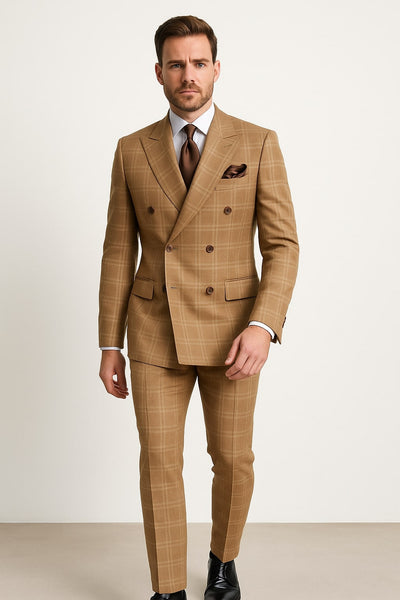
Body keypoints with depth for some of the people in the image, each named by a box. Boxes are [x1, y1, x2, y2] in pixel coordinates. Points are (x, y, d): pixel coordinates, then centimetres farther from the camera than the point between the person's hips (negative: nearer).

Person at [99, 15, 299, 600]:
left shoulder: (258, 144, -3)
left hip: (230, 328, -1)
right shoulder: (132, 151, 3)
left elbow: (282, 245, -6)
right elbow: (119, 253, 5)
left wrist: (263, 326, -19)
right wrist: (110, 344, 2)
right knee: (159, 462, 0)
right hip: (156, 331, 1)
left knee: (233, 461, 8)